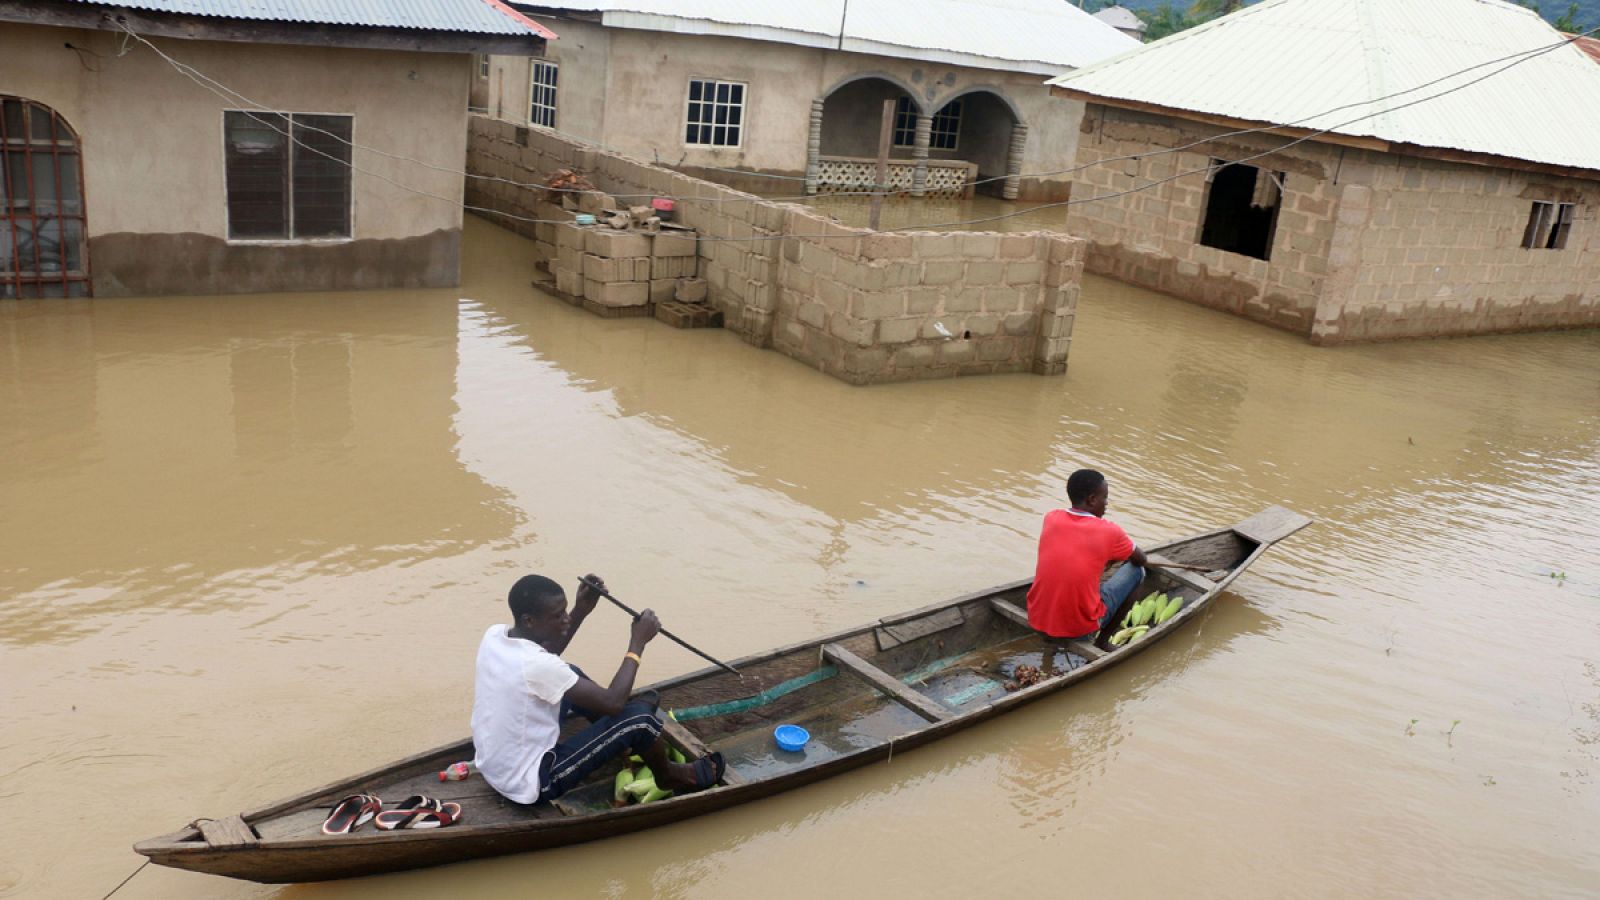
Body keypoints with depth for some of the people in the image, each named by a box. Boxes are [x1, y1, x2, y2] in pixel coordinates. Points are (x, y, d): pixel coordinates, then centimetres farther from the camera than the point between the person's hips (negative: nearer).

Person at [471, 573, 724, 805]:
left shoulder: (494, 634, -7)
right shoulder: (535, 666, -31)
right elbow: (613, 702, -25)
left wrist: (581, 611, 2)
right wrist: (638, 641, -16)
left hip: (493, 768, 9)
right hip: (532, 786, -9)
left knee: (572, 674, 20)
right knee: (637, 715, -9)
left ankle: (621, 740, 39)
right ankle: (669, 775, 21)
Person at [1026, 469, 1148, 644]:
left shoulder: (1051, 518, -1)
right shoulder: (1109, 532, -11)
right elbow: (1141, 560, 12)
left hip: (1037, 620, 4)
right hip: (1081, 629, -4)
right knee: (1137, 570, 13)